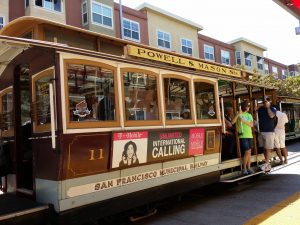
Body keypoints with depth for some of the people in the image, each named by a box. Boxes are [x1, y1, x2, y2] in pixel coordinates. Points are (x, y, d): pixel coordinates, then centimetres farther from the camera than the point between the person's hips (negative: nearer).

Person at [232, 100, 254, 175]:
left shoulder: (249, 115, 15)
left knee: (249, 152, 6)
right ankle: (244, 169, 0)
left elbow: (251, 125, 2)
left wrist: (244, 121, -13)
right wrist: (238, 114, -23)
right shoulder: (239, 114, 0)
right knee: (247, 152, -10)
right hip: (243, 136, -5)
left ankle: (249, 168, 14)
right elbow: (233, 122, -15)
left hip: (250, 136, 5)